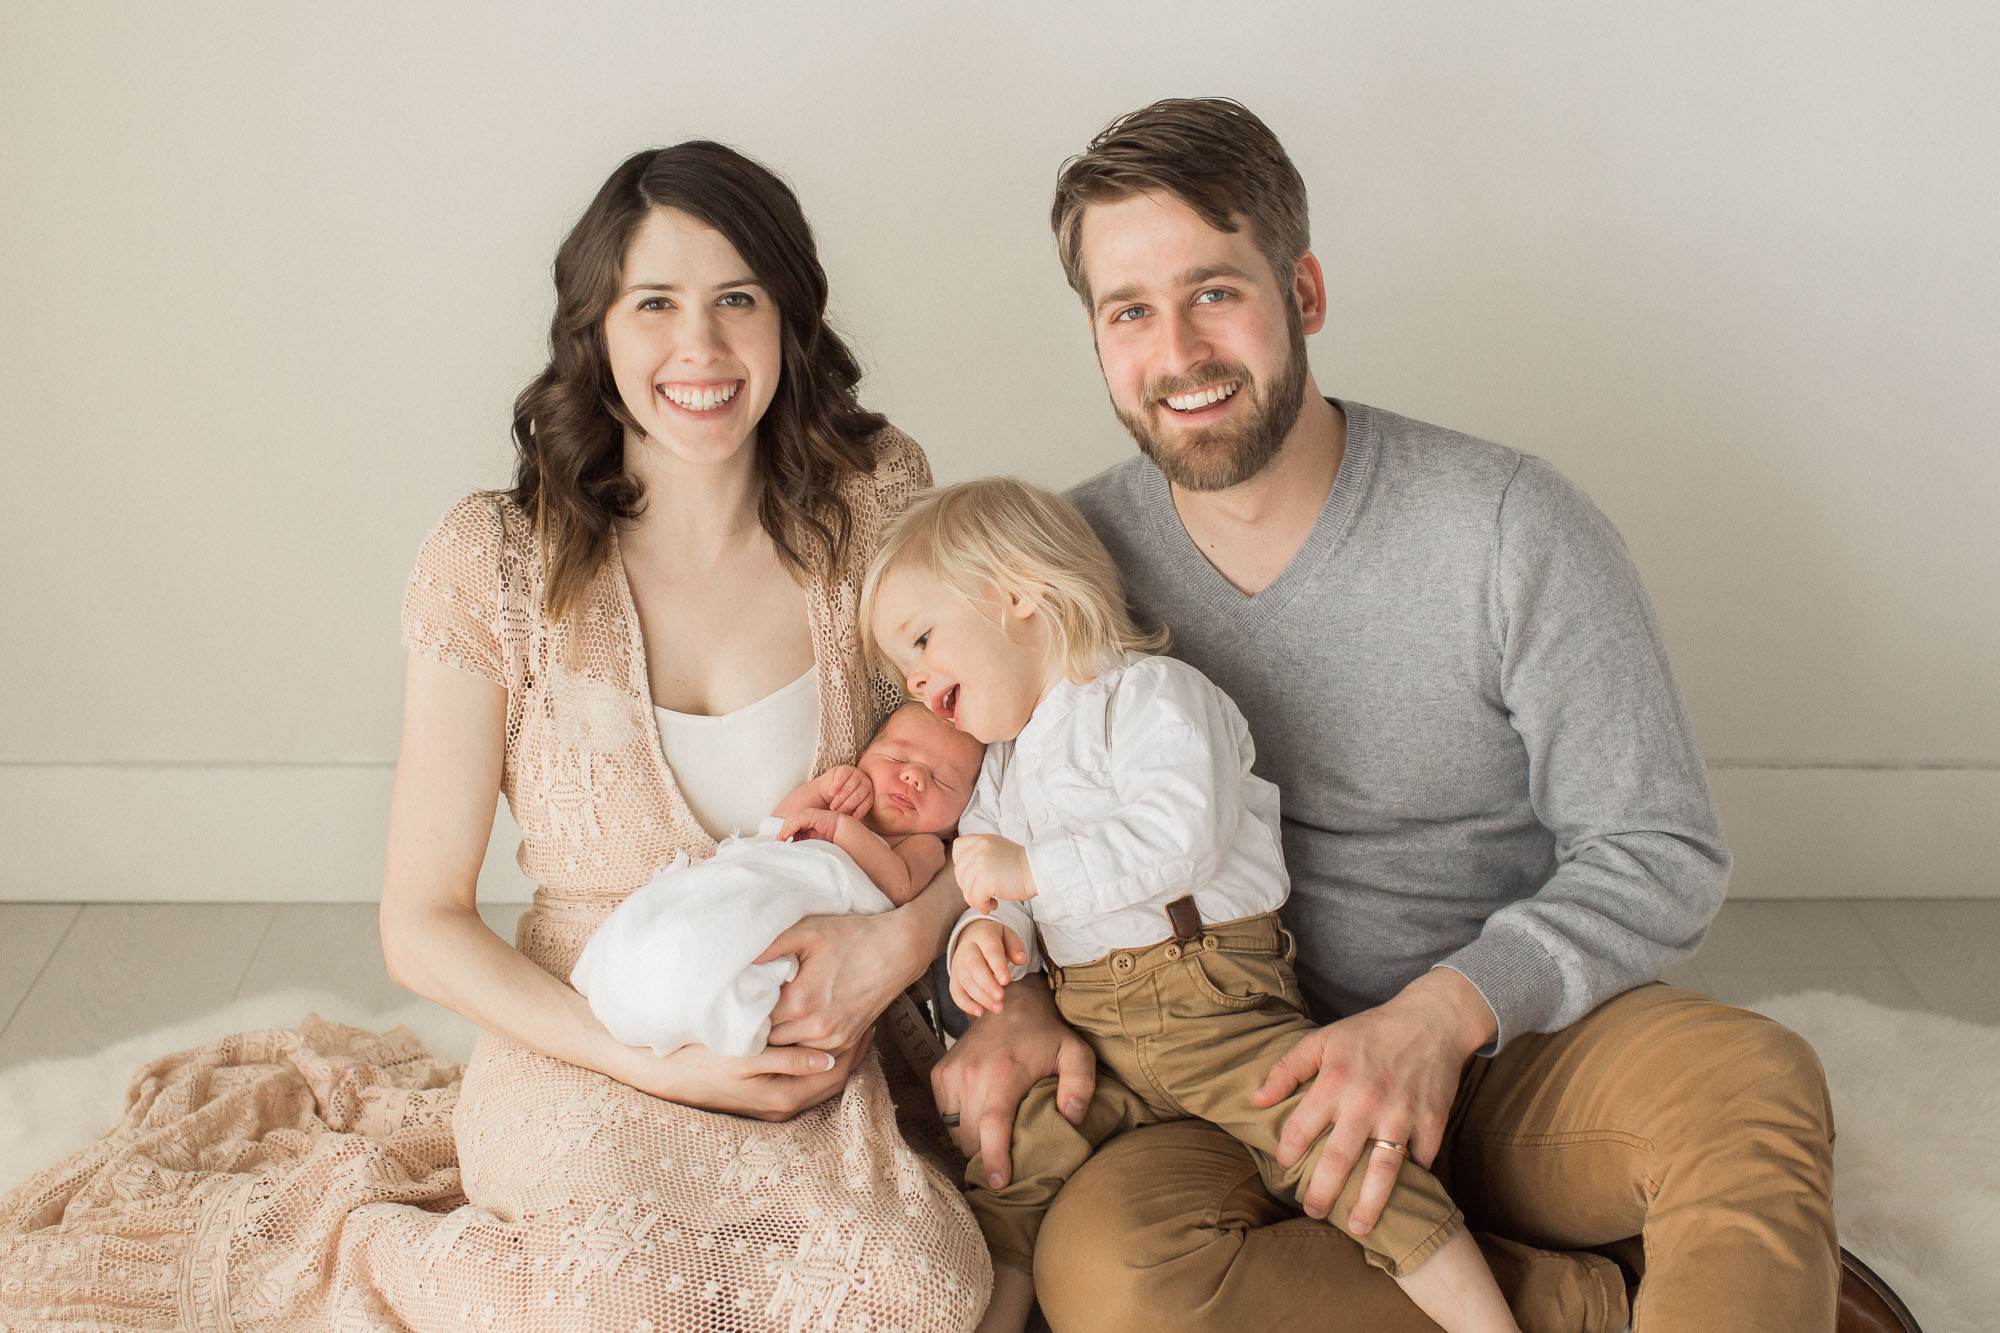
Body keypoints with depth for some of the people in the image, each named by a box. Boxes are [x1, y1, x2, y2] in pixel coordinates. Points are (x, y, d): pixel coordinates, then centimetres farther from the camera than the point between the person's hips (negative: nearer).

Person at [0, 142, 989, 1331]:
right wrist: (659, 1064, -13)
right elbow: (424, 924, -3)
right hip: (588, 1050, -2)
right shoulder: (501, 564, -6)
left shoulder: (875, 508, 0)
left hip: (816, 1054, 3)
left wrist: (906, 933, -13)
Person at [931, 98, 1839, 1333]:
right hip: (1253, 1091, 3)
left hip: (1511, 1055, -3)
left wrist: (1443, 1015, -23)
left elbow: (1664, 853, -7)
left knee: (1752, 1079, -36)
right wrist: (1014, 995, -12)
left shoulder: (1510, 527, -9)